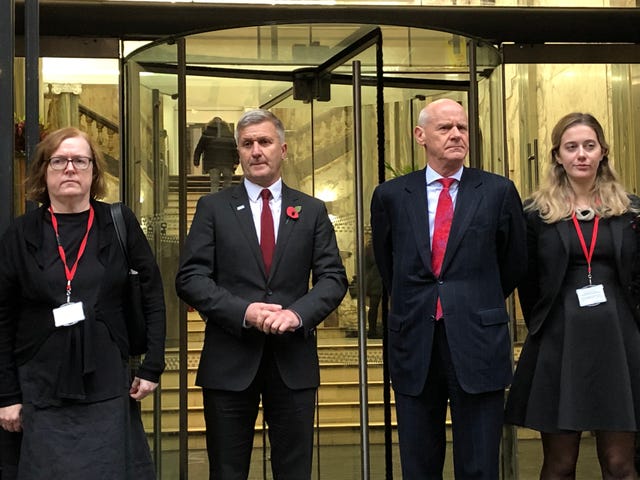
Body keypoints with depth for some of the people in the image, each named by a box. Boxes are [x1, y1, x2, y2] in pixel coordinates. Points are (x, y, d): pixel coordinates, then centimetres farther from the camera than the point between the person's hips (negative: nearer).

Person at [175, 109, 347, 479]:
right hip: (230, 360, -1)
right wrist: (243, 311, -16)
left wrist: (298, 313, -15)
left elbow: (334, 278, 3)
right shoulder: (213, 208, 5)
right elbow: (190, 278, -2)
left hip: (293, 361, 1)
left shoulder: (312, 211, 9)